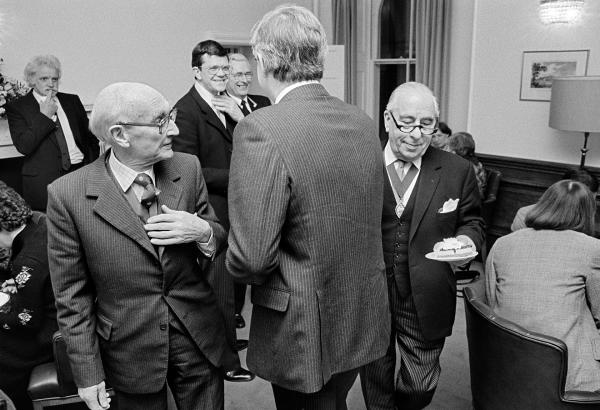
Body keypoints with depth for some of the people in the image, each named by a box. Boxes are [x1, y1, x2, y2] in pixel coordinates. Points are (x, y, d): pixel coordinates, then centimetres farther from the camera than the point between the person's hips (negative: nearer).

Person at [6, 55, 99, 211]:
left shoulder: (72, 100, 16)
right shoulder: (17, 107, 5)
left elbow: (89, 136, 17)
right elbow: (23, 146, -6)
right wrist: (44, 115, -8)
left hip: (82, 171, 3)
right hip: (44, 179, -3)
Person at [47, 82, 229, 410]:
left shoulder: (188, 169, -8)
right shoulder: (67, 195, -15)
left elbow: (220, 242, 4)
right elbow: (72, 295, -7)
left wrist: (204, 232, -19)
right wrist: (87, 374, -5)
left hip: (199, 341, 3)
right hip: (130, 352, -2)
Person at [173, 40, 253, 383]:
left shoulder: (228, 105, 11)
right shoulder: (186, 110, -15)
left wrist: (240, 118, -9)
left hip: (233, 207, 8)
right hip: (213, 212, -8)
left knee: (225, 283, 21)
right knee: (221, 287, 3)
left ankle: (225, 340, 40)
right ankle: (226, 360, 20)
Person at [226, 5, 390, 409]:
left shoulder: (261, 130, -24)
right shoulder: (363, 122, -3)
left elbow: (251, 258, -25)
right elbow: (370, 219, 7)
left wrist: (240, 266, -3)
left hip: (304, 331, -6)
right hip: (366, 320, 6)